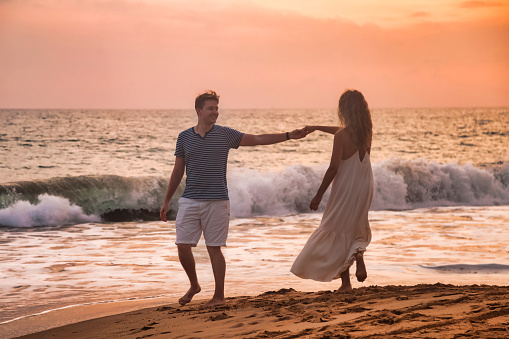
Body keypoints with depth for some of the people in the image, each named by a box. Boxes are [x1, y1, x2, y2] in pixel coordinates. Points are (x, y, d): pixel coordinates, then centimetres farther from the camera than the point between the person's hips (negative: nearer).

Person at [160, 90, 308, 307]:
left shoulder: (225, 135, 1)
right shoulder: (184, 137, 5)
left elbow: (258, 139, 1)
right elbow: (178, 172, 12)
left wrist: (289, 136, -6)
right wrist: (167, 201, 14)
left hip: (217, 202, -2)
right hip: (189, 201, 2)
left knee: (214, 248, 0)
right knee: (183, 246, -3)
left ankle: (219, 295, 11)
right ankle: (194, 286, 21)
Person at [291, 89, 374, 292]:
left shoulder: (342, 137, -19)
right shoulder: (367, 132, 1)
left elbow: (333, 169, -18)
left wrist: (319, 195, -9)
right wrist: (317, 128, 32)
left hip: (345, 190, -6)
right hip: (364, 190, 6)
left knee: (339, 233, 9)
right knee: (358, 229, 24)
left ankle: (346, 282, 7)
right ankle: (358, 252, -9)